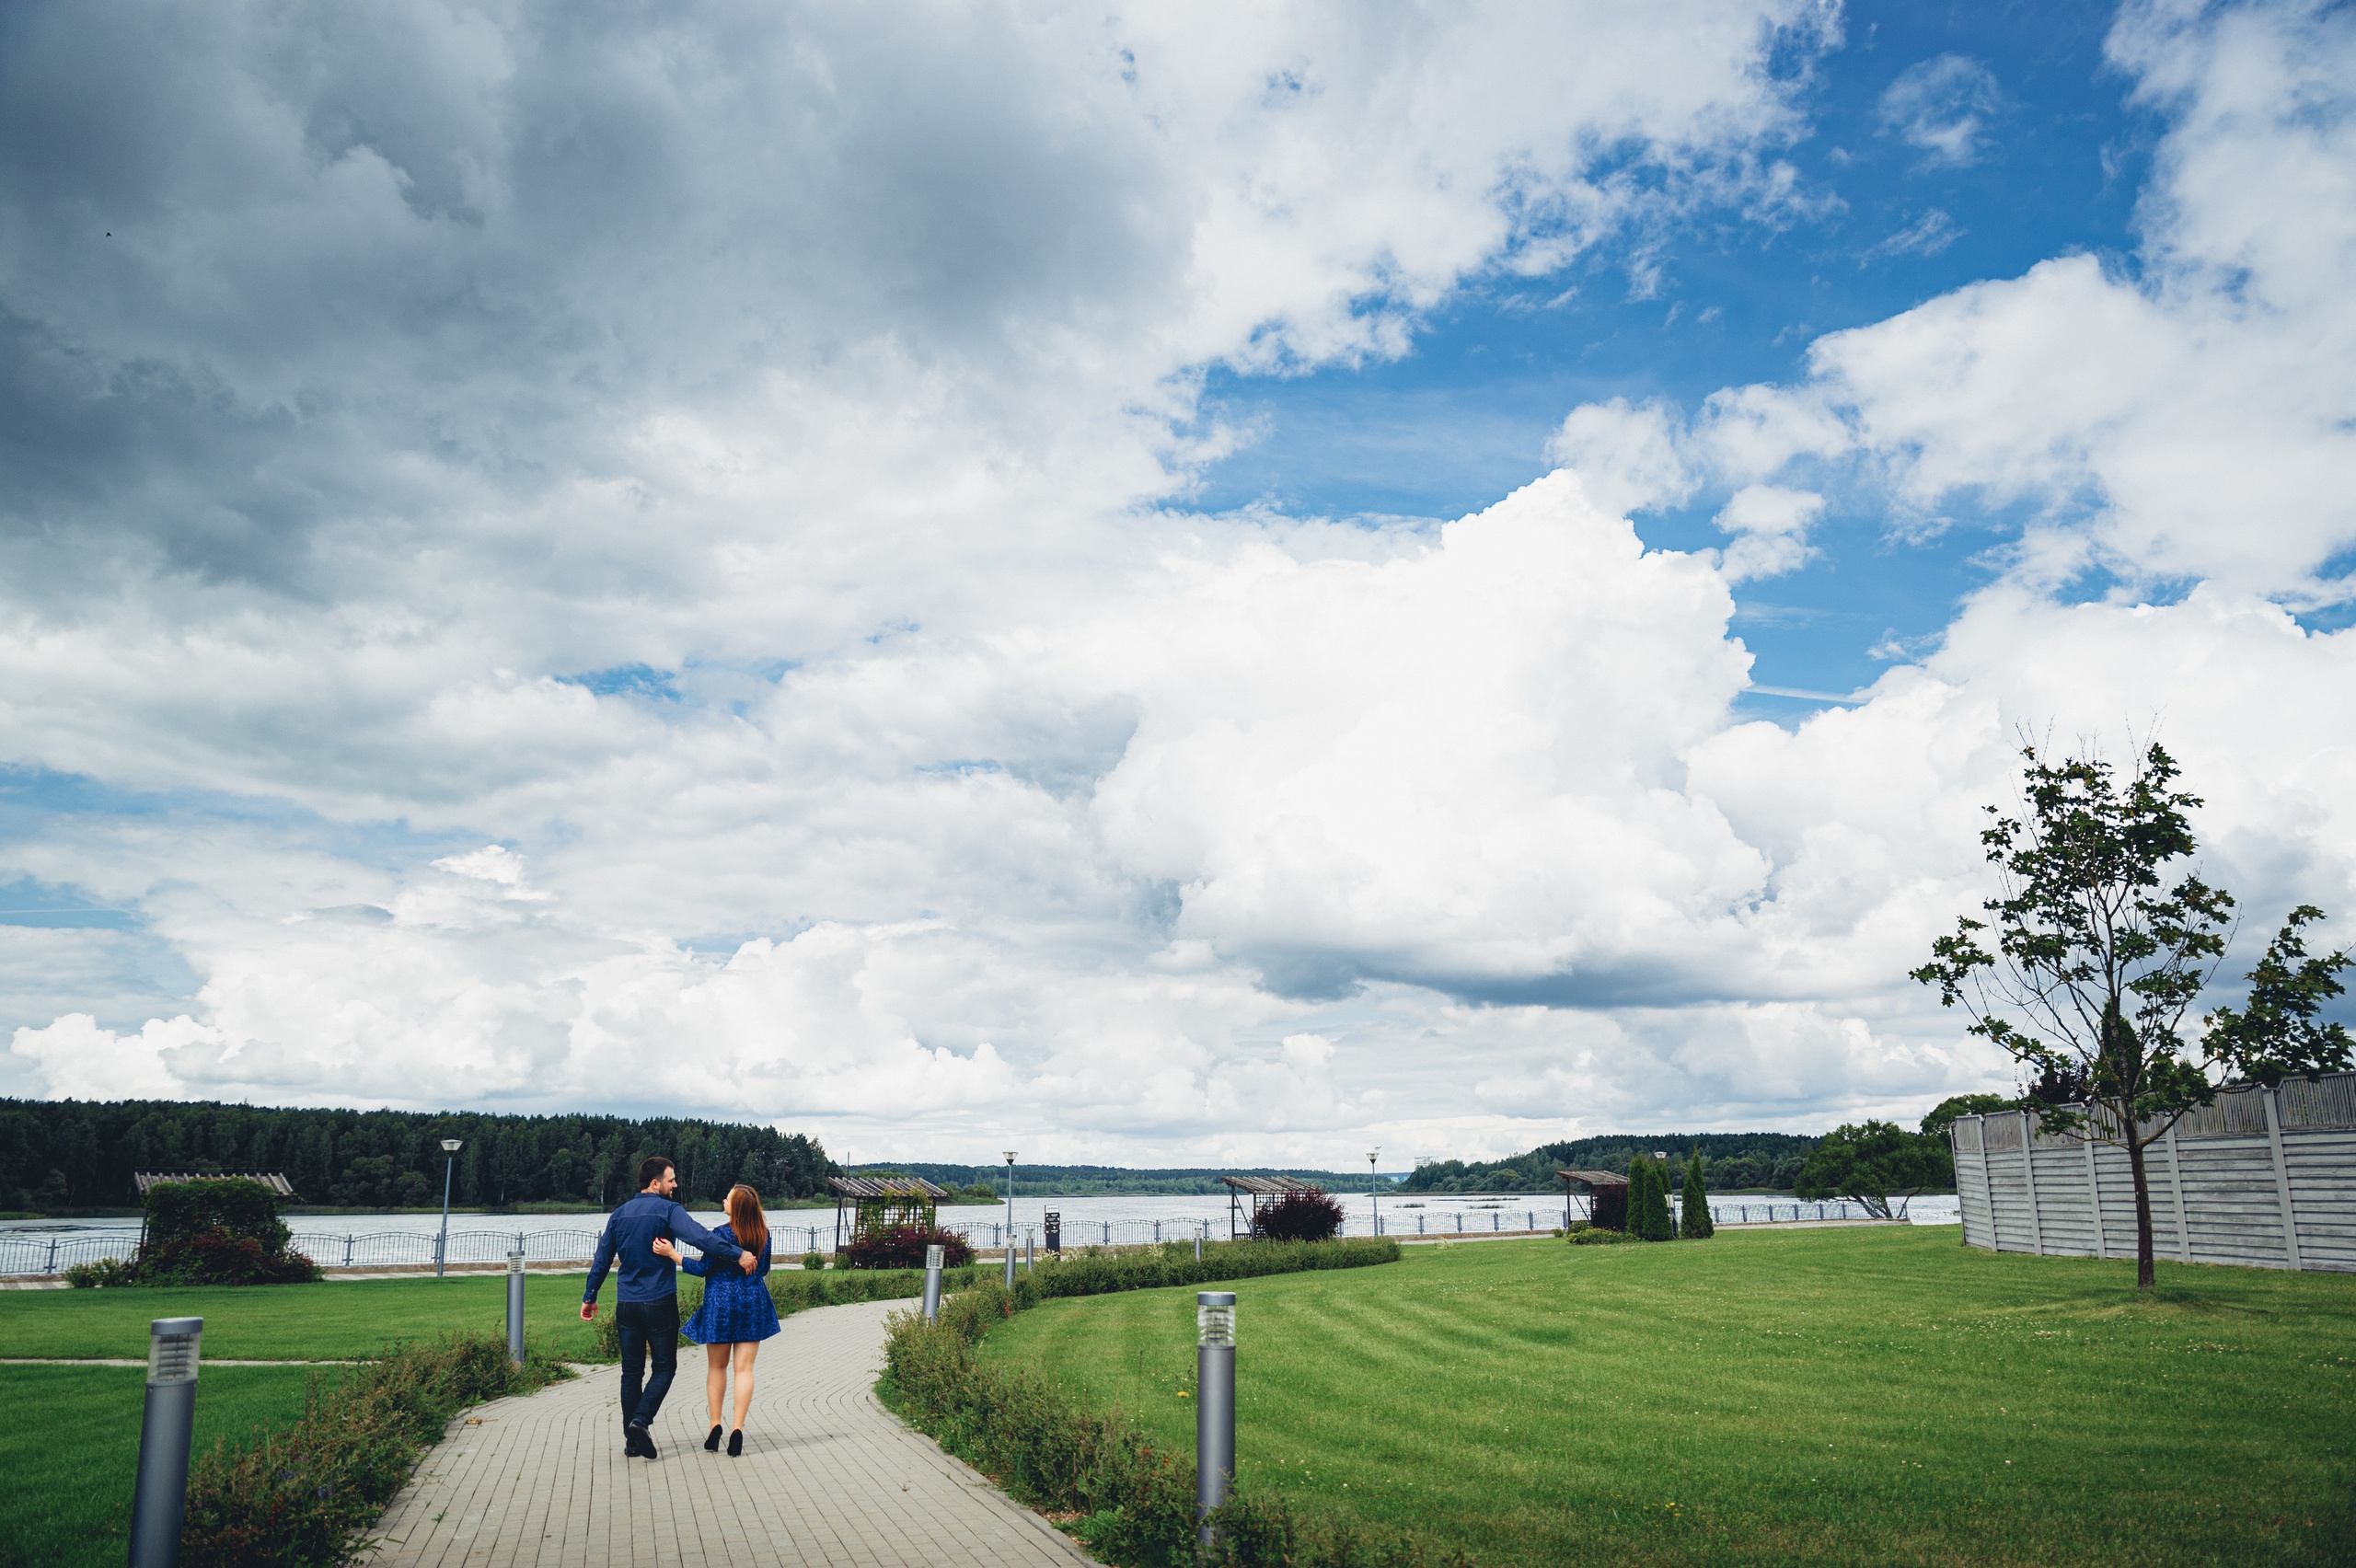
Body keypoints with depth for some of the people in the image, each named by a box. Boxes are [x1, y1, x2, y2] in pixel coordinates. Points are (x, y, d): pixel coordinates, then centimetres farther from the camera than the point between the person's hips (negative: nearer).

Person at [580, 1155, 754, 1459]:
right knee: (665, 1367, 5)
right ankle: (640, 1420, -14)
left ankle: (631, 1440, 13)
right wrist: (738, 1254, -27)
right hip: (659, 1303, -5)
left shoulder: (620, 1214, 8)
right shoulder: (668, 1211, -10)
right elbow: (700, 1238, -24)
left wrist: (589, 1297, 23)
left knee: (631, 1371, 11)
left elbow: (601, 1259, 13)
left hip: (626, 1305, 5)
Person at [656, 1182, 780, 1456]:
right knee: (744, 1368, 3)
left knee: (716, 1367, 12)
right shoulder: (763, 1234, 1)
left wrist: (672, 1254, -11)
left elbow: (703, 1268, -11)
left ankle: (715, 1426, 13)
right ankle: (737, 1429, -5)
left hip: (721, 1302, -3)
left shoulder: (721, 1234, -15)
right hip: (753, 1304, 3)